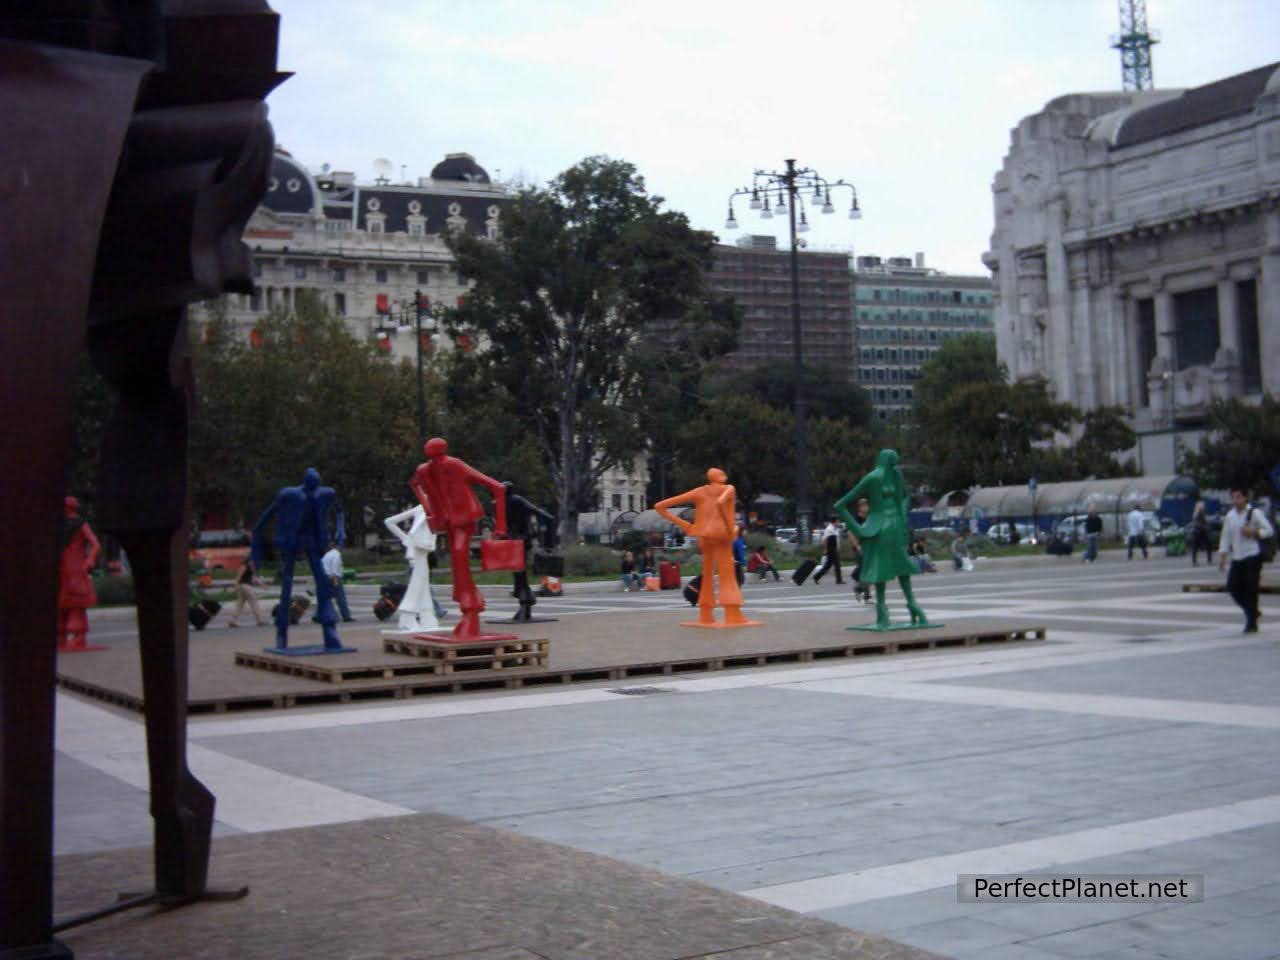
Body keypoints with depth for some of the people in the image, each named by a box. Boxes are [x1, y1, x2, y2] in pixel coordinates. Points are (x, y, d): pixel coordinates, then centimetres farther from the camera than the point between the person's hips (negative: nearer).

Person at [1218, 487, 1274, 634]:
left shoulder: (1255, 513, -7)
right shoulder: (1230, 516, 10)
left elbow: (1269, 530, -5)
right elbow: (1226, 536, 13)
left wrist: (1254, 532, -20)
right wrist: (1222, 556, 7)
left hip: (1252, 557, -6)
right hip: (1237, 558, 6)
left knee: (1251, 589, -5)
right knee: (1232, 586, 1)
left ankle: (1251, 623, 4)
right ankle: (1252, 612, 25)